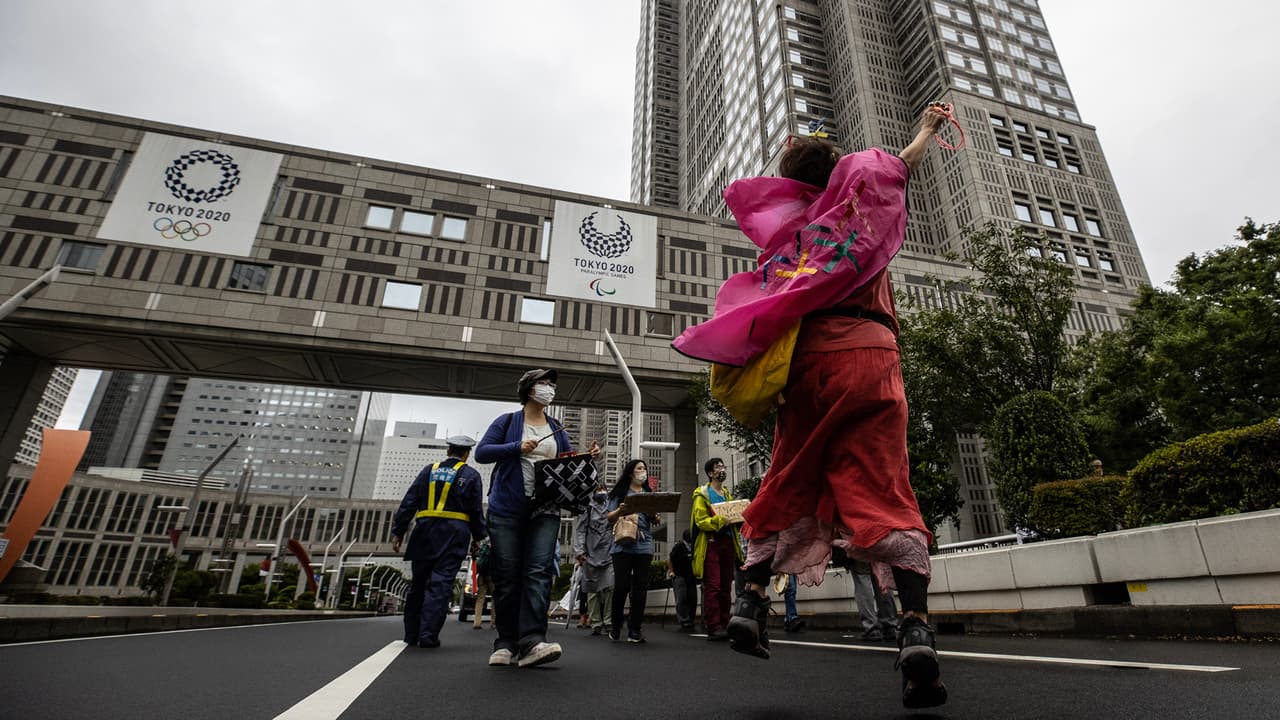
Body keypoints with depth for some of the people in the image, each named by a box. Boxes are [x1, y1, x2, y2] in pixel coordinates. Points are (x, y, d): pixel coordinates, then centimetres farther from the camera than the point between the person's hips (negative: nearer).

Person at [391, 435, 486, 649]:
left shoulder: (429, 470, 11)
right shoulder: (471, 475, 4)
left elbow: (408, 503, 7)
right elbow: (476, 511, 2)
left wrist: (398, 532, 9)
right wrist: (478, 536, 12)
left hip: (425, 533, 3)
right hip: (454, 534, -3)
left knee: (418, 584, 12)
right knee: (440, 584, -2)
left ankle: (411, 634, 21)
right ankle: (428, 635, -5)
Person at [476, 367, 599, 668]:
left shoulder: (557, 429, 17)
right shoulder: (507, 422, 7)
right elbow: (482, 452, -2)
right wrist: (518, 447, -14)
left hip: (545, 511, 2)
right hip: (507, 510, -2)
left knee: (539, 572, -12)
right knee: (507, 576, 1)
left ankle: (532, 642, -17)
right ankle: (505, 644, 10)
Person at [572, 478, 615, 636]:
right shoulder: (587, 507, 8)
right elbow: (580, 530, 3)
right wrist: (579, 551, -6)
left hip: (610, 553, 1)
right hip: (591, 554, -1)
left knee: (611, 586, -11)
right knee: (592, 590, 2)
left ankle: (609, 621, -1)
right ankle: (596, 624, 10)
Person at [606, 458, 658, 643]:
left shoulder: (649, 494, 19)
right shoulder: (620, 492, 8)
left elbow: (654, 521, 17)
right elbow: (610, 518, 5)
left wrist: (654, 515, -7)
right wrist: (620, 510, -16)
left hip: (644, 545, 3)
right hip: (623, 544, -3)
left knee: (640, 587, 0)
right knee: (621, 585, -6)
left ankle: (635, 629, 7)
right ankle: (615, 625, 13)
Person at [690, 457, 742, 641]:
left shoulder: (727, 494, 22)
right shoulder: (702, 494, 1)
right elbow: (700, 521, -9)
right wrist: (720, 521, -22)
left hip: (728, 542, 7)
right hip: (711, 543, -6)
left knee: (726, 587, 8)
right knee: (713, 586, -10)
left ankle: (724, 625, 14)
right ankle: (713, 628, -8)